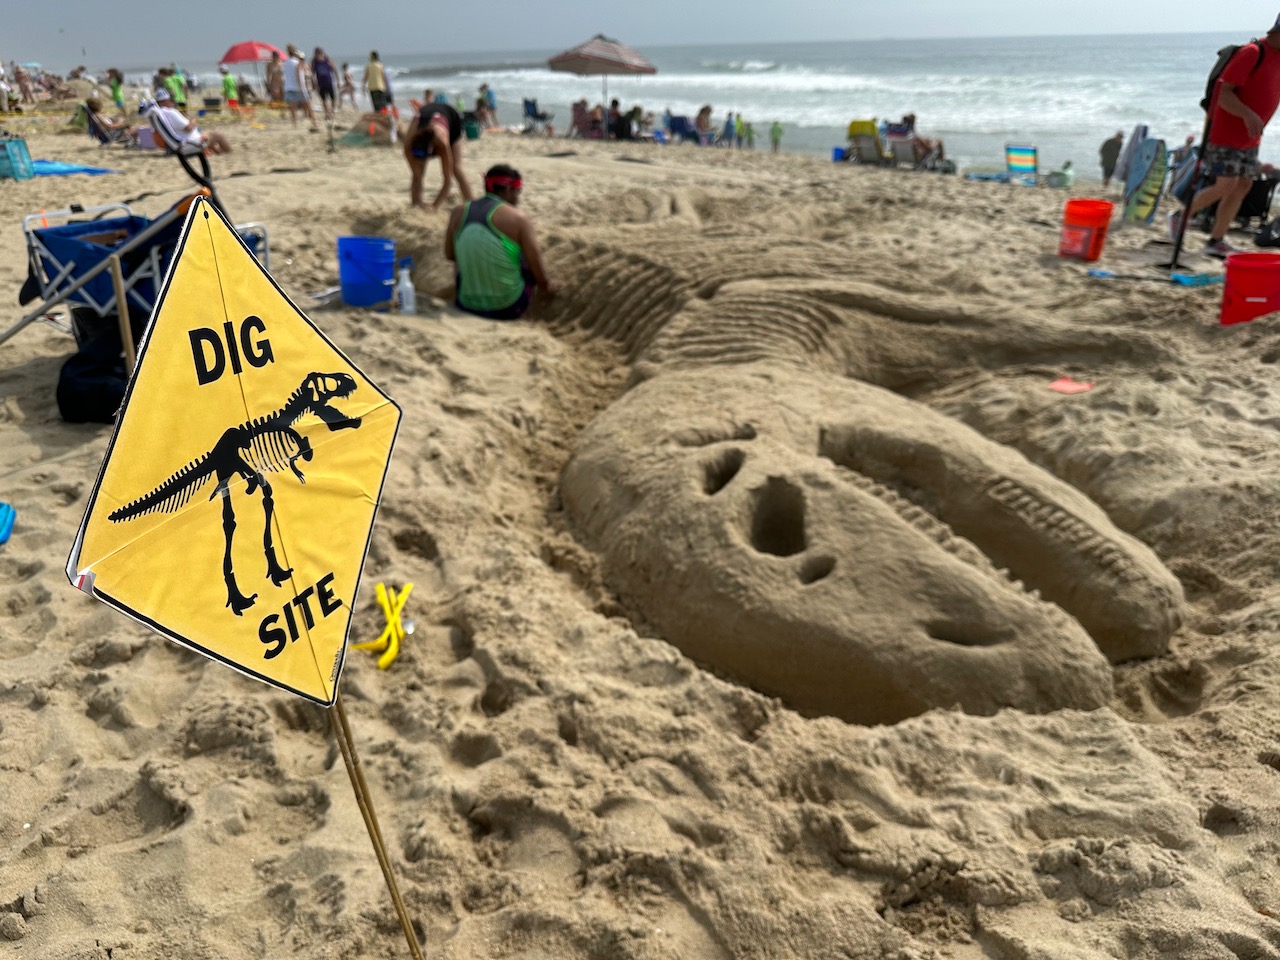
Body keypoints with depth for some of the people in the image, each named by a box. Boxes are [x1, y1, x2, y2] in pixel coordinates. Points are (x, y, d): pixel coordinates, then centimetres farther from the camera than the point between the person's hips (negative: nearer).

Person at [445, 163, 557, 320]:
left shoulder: (458, 213, 1)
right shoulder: (517, 217, -10)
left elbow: (449, 255, 13)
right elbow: (536, 264, -6)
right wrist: (547, 286, 15)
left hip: (466, 305, 4)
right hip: (508, 308, -4)